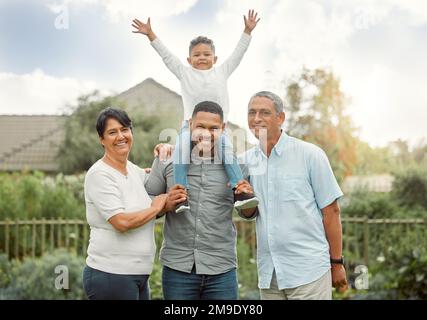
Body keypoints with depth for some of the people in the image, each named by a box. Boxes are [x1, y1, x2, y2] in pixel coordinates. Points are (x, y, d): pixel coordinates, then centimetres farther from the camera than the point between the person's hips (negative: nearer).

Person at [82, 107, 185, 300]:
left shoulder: (136, 171, 11)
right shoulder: (99, 174, -13)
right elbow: (122, 222, -22)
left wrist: (167, 205, 1)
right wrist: (156, 208, -8)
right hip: (109, 275, -7)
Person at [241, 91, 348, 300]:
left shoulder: (310, 155, -5)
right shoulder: (246, 160, 7)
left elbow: (331, 211, -3)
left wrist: (337, 263, -3)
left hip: (308, 272, -4)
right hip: (268, 273, 4)